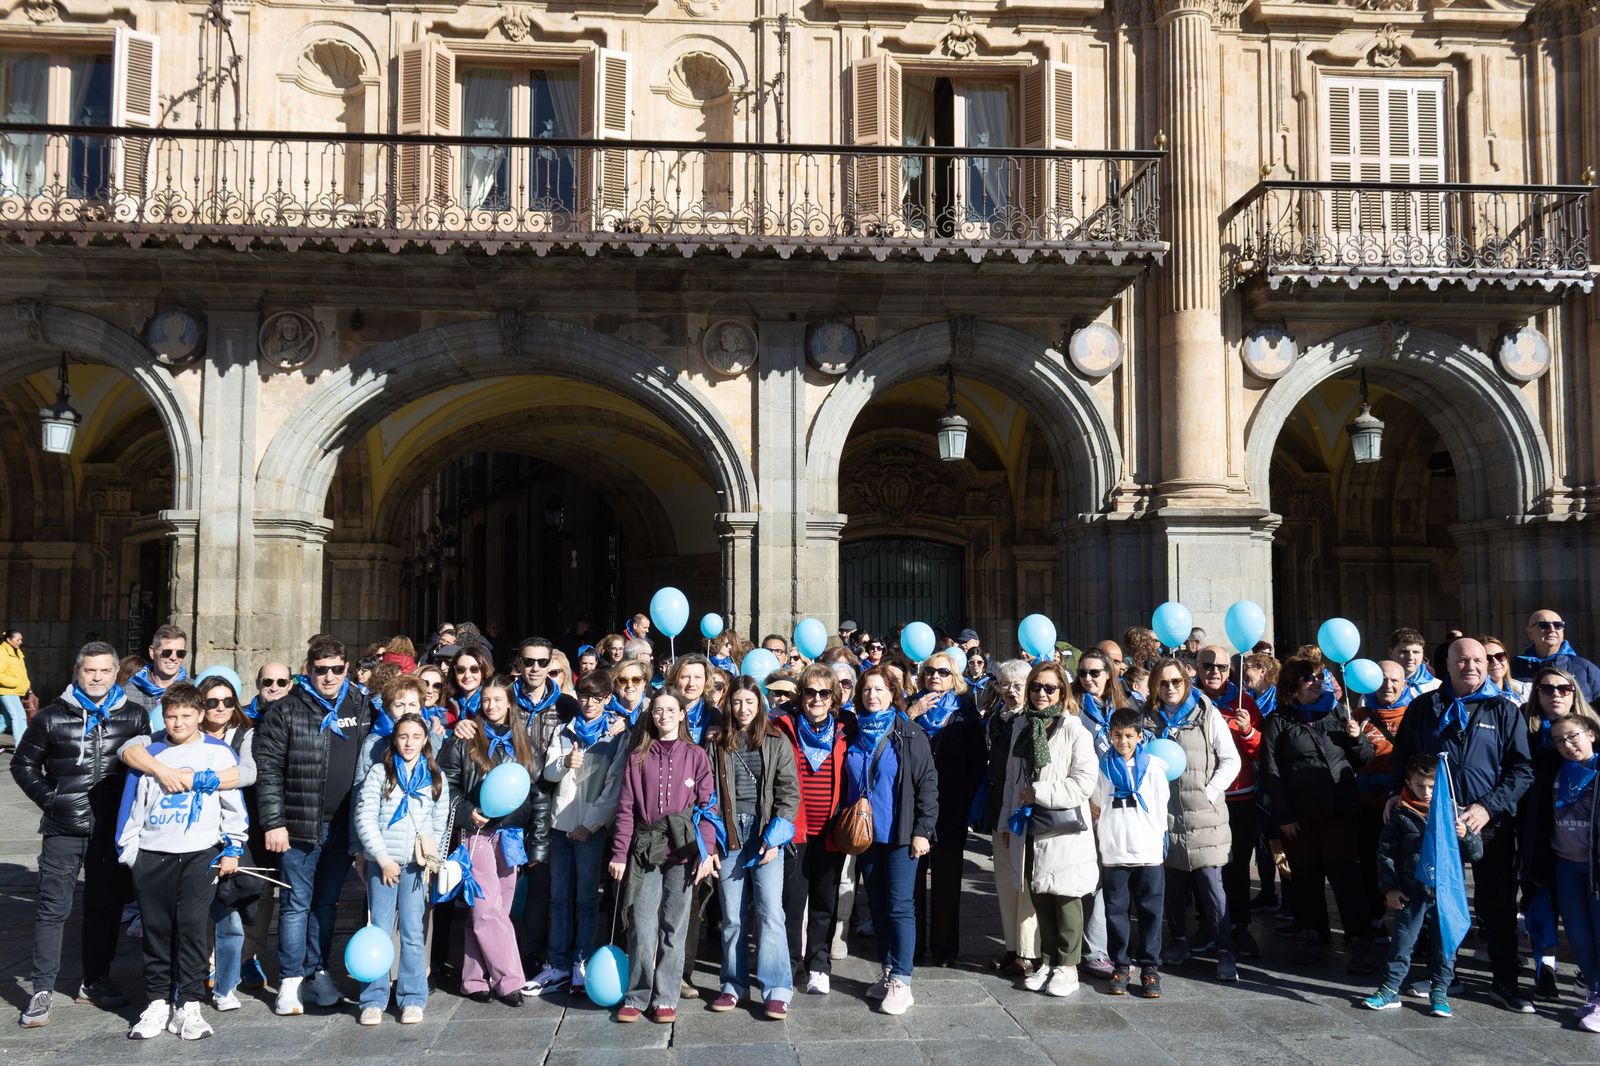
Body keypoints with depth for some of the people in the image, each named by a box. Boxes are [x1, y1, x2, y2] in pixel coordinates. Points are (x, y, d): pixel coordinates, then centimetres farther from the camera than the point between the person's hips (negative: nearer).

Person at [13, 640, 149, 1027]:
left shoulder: (134, 716, 4)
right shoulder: (53, 716, 1)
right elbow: (23, 764, 10)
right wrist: (49, 799, 0)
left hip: (113, 830, 2)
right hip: (64, 829, -2)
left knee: (105, 905, 10)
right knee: (53, 907, -2)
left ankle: (95, 981, 23)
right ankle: (42, 991, 5)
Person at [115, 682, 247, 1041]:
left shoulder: (220, 753, 2)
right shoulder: (149, 754, 8)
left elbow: (234, 805, 4)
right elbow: (132, 806, 12)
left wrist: (232, 849, 3)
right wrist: (127, 850, 9)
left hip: (200, 855, -2)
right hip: (152, 855, 2)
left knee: (192, 927, -3)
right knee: (156, 930, 8)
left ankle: (189, 1005, 3)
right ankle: (158, 1003, 17)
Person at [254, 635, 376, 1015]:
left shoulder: (362, 707, 8)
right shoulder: (287, 710, -3)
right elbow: (268, 770, -5)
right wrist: (273, 823, -10)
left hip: (343, 826, 3)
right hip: (300, 825, -3)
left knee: (327, 902, 13)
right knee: (297, 903, 3)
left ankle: (317, 970, 25)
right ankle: (290, 980, 12)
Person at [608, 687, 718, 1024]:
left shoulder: (696, 756, 6)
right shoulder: (638, 758, 9)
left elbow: (707, 806, 2)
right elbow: (626, 809, 6)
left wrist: (706, 851, -7)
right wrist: (619, 854, 0)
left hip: (683, 850, -1)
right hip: (646, 849, 1)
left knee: (674, 927, 4)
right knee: (642, 927, -4)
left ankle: (666, 998, 14)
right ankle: (636, 997, 9)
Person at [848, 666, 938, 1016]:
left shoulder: (910, 735, -5)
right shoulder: (854, 735, 9)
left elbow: (927, 784, -6)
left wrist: (922, 830, -11)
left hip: (900, 835, -5)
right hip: (865, 834, 5)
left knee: (899, 906, -5)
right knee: (877, 905, 11)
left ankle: (901, 981, 0)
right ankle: (888, 971, 21)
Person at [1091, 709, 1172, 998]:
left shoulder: (1153, 766, 3)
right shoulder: (1102, 767, 5)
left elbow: (1161, 807, 7)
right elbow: (1095, 806, 13)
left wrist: (1159, 840, 7)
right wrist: (1110, 825, 5)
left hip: (1148, 851, -1)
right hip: (1113, 852, 1)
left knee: (1150, 911, 2)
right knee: (1116, 910, 5)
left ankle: (1149, 967, 11)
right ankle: (1120, 966, 15)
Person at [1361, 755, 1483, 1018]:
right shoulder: (1401, 813, 0)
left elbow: (1476, 853, 4)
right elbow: (1385, 852, 5)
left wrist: (1466, 836, -17)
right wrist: (1389, 888, -1)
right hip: (1410, 894, 0)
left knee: (1444, 944, 7)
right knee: (1402, 942, 5)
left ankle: (1439, 993, 21)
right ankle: (1390, 990, 14)